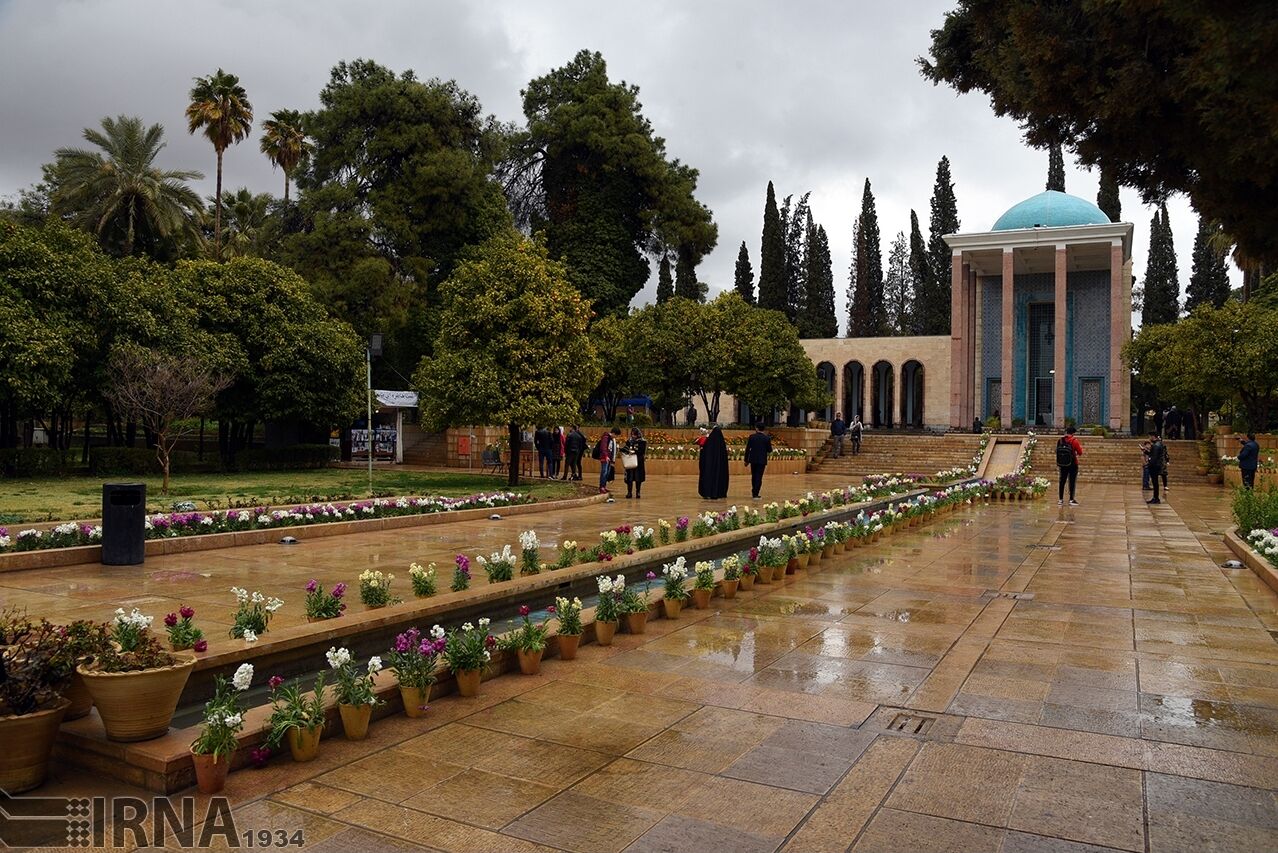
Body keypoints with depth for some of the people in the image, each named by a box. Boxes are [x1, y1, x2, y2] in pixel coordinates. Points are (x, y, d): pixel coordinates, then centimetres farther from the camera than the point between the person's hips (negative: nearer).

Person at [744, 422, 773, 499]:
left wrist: (746, 460, 5)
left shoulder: (752, 437, -4)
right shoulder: (767, 438, -5)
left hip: (753, 459, 2)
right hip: (762, 460, -2)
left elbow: (747, 449, -3)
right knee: (759, 477, 0)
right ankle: (755, 494, -5)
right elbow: (769, 451, -2)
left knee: (754, 476, 17)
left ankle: (754, 492, 28)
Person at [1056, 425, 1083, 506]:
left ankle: (1060, 499, 12)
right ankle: (1071, 500, 3)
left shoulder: (1060, 440, -2)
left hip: (1062, 465, 4)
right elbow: (1080, 453, -8)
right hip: (1072, 464, -4)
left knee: (1062, 481, 10)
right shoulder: (1074, 441, -13)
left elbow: (1057, 451, 5)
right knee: (1072, 482, 3)